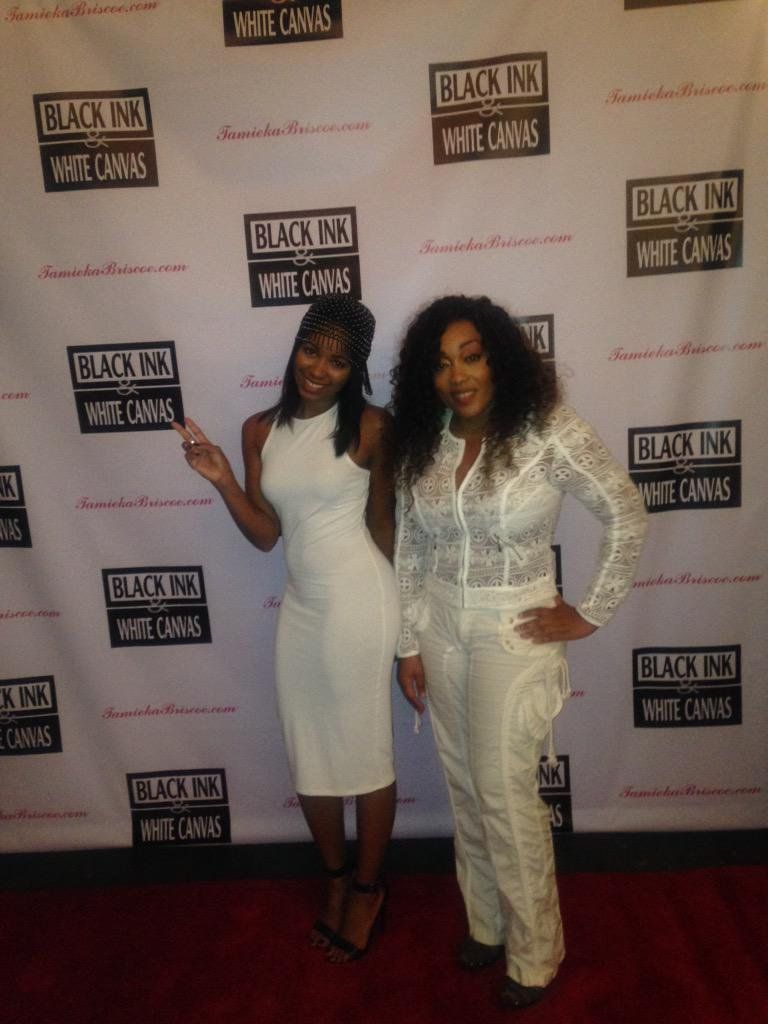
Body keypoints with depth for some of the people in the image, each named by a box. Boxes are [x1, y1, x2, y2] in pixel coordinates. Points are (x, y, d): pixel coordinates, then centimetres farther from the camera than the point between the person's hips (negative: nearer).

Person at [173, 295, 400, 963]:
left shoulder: (370, 426, -10)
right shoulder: (260, 430, 2)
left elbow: (381, 518, 2)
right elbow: (266, 534, 2)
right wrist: (222, 480, -12)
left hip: (359, 601, -5)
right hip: (299, 606, 5)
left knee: (364, 749, 9)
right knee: (307, 754, 16)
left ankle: (368, 888, 33)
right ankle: (337, 879, 40)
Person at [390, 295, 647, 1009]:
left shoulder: (549, 433, -15)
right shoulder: (421, 445, -1)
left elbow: (627, 516, -11)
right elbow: (407, 551, 4)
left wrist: (590, 613, -8)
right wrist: (410, 645, 4)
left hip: (515, 631, -5)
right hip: (441, 630, 5)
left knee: (505, 793, 3)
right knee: (465, 788, 17)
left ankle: (534, 953, 28)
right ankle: (485, 924, 40)